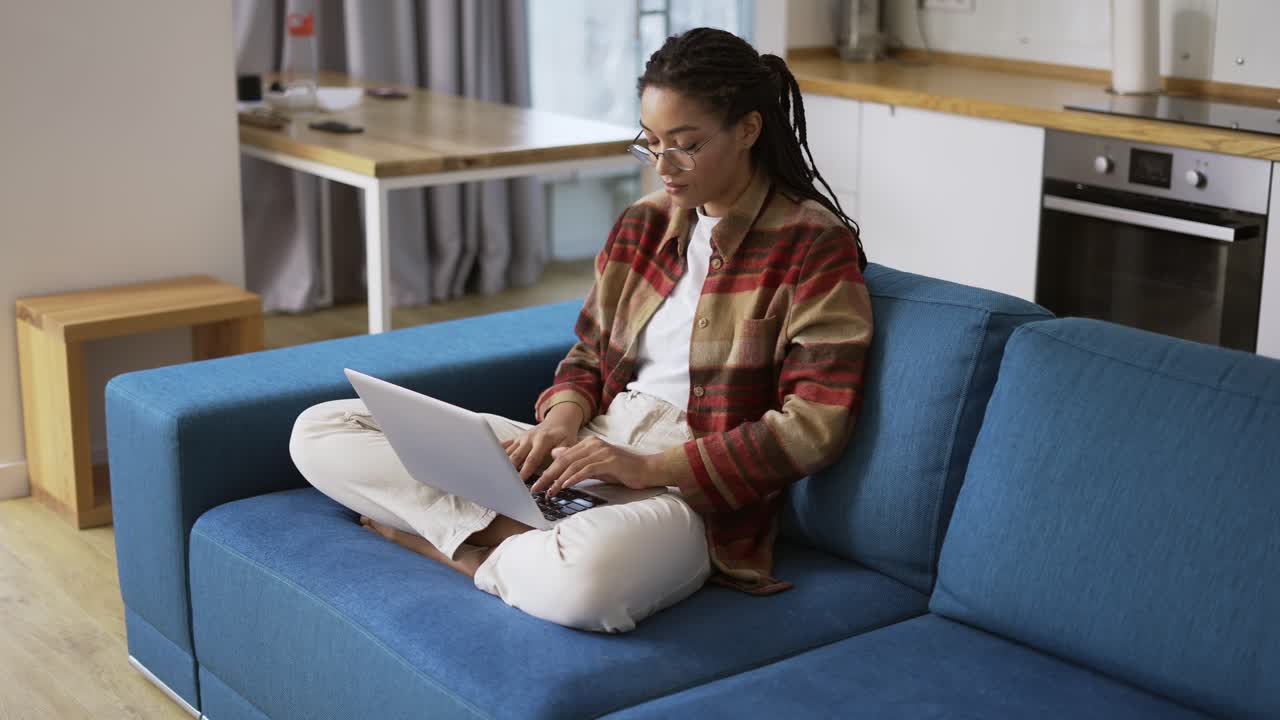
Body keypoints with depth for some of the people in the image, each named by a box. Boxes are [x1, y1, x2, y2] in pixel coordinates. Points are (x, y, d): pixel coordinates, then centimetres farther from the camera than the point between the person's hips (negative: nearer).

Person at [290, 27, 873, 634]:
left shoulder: (815, 246, -8)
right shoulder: (642, 226, 13)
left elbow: (815, 426, -14)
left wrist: (651, 466, -19)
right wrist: (564, 417, -4)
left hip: (695, 489, -7)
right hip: (587, 450, 7)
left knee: (577, 581, -45)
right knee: (320, 430, -3)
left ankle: (460, 541, -13)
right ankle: (515, 537, -18)